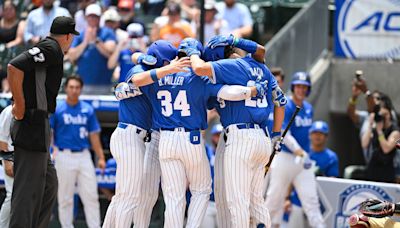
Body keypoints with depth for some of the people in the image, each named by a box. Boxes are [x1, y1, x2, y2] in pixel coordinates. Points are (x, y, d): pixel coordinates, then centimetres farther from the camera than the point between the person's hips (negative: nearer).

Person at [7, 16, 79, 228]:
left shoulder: (47, 48, 18)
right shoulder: (51, 49, -11)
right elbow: (14, 67, -24)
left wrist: (19, 104, 12)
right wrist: (20, 106, -18)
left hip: (36, 129, 10)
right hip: (33, 125, -10)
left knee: (49, 185, 17)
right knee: (29, 188, -10)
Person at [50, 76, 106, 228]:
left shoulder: (88, 110, 9)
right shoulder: (57, 109, 0)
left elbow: (94, 135, 12)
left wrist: (101, 158, 7)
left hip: (84, 156, 3)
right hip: (64, 157, -3)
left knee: (91, 196, -2)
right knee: (65, 198, 1)